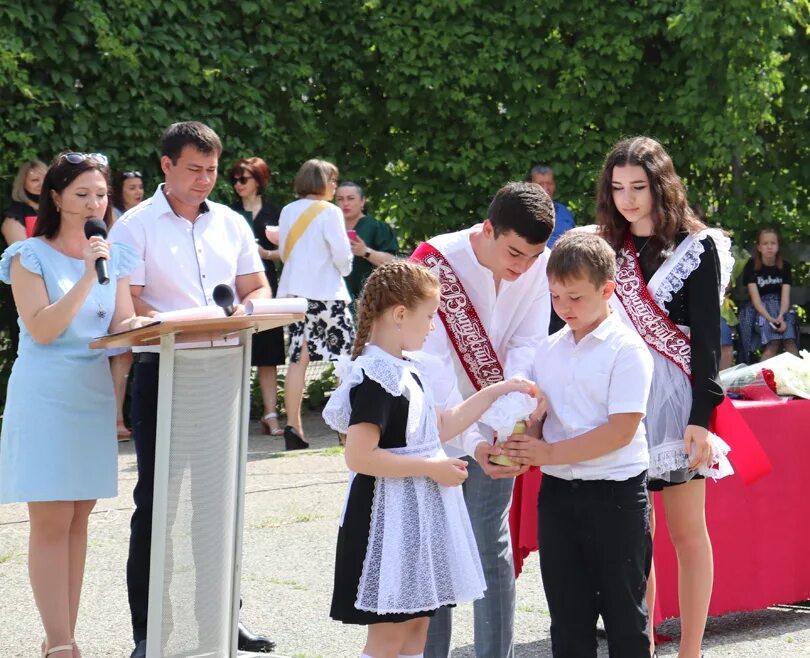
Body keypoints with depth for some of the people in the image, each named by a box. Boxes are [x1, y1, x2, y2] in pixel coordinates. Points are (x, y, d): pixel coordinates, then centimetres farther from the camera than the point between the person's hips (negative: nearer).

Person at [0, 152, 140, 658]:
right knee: (51, 521, -7)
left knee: (78, 520, 7)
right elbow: (41, 329, -13)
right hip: (45, 398, -5)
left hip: (95, 395, 5)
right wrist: (87, 278, -19)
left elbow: (122, 325, 10)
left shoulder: (114, 256, 12)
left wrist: (136, 327, -13)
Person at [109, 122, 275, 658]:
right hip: (162, 372, -5)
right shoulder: (136, 227, -3)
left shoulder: (231, 223, 12)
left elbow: (258, 288, 15)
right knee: (156, 500, -1)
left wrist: (248, 309, -8)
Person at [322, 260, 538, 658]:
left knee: (417, 625, 12)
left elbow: (440, 427, 20)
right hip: (390, 518, -10)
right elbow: (359, 456, -27)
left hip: (418, 516, 10)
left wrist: (497, 391, 19)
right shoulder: (375, 378, -20)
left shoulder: (405, 370, 11)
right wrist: (432, 468, -21)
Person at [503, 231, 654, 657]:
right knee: (567, 611, 10)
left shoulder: (626, 349, -11)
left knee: (622, 610, 2)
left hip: (616, 493, -6)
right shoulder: (549, 350, 9)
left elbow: (621, 429, -18)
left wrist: (551, 453, -19)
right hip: (557, 492, 6)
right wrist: (520, 451, -9)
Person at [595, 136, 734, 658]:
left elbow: (707, 338, -5)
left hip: (675, 398, -3)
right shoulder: (606, 250, 11)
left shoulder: (697, 247, -1)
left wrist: (702, 418, -14)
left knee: (687, 531, 1)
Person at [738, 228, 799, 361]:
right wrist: (770, 318, -28)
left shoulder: (785, 266, 3)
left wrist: (781, 317, -27)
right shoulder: (751, 266, -5)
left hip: (780, 307, 2)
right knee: (772, 345, -31)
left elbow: (785, 295, -6)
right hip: (759, 309, -2)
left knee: (791, 344, -28)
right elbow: (755, 298, -12)